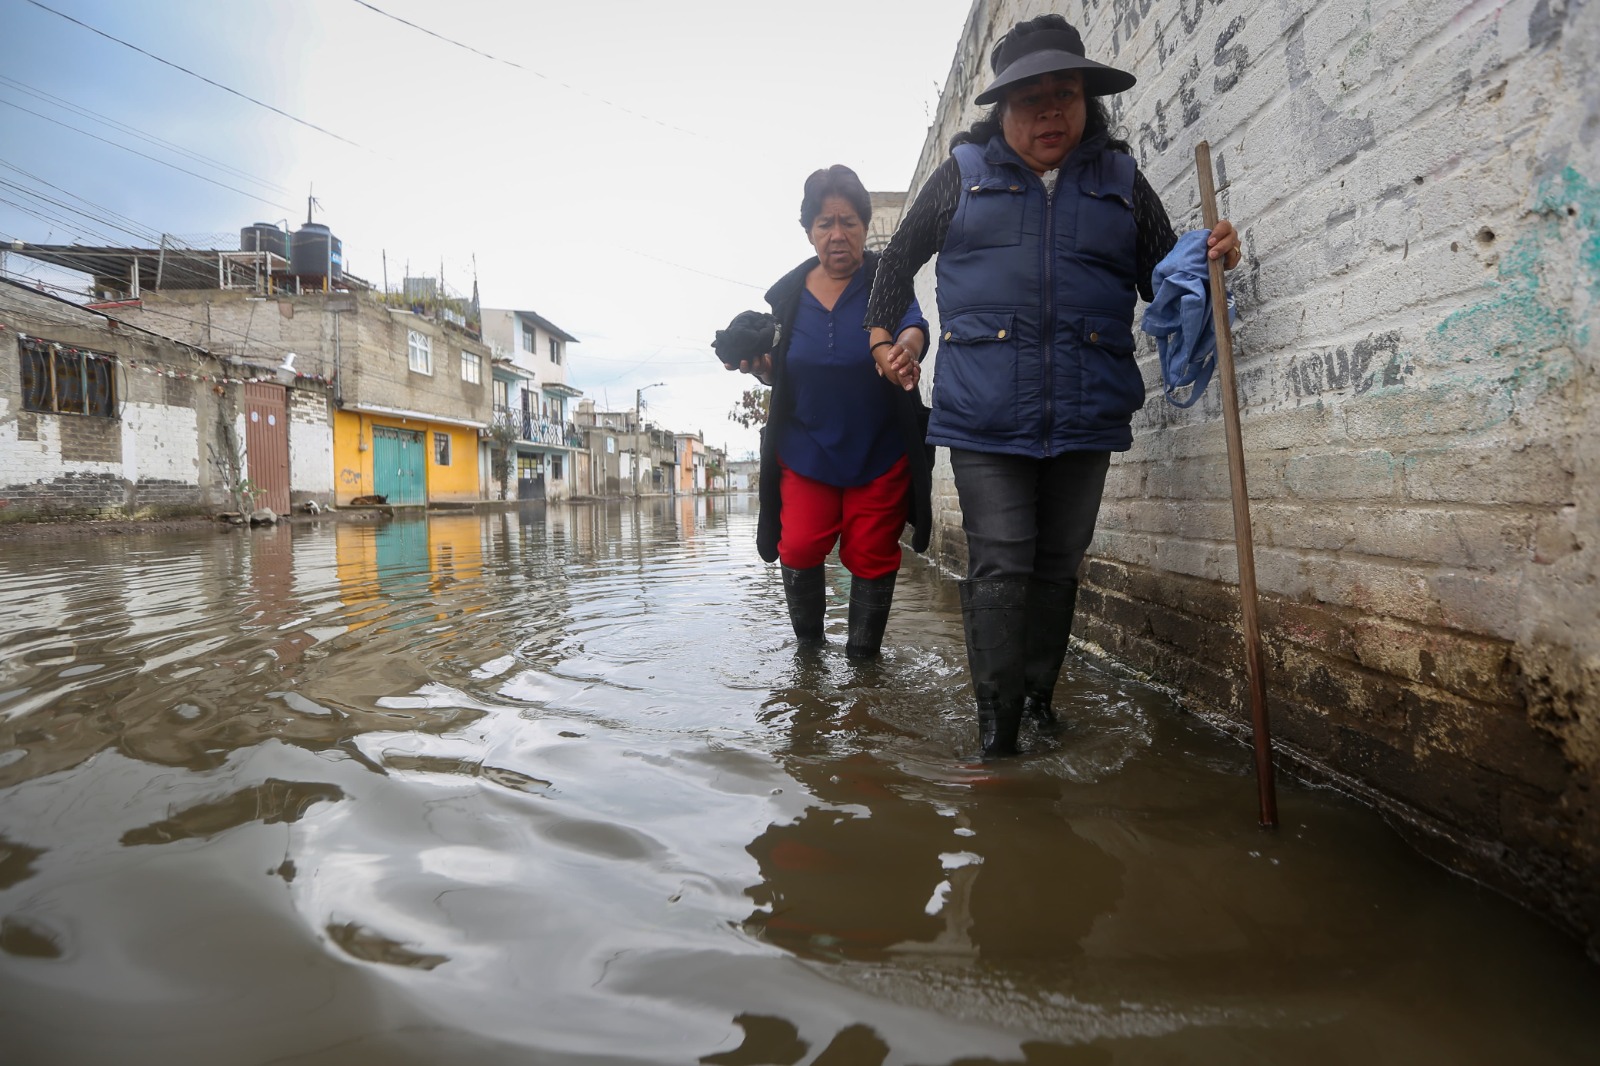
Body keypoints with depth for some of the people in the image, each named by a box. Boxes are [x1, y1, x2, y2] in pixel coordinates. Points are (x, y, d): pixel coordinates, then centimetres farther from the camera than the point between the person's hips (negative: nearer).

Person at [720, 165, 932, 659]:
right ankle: (808, 645, 19)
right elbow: (781, 374, 10)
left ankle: (862, 655, 23)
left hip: (881, 451, -2)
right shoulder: (788, 293, 2)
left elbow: (912, 322, -28)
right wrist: (757, 364, -12)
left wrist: (905, 348, -51)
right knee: (800, 548, -6)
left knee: (871, 555, 4)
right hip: (807, 448, 2)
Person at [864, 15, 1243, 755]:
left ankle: (1039, 696, 26)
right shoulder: (963, 174, 9)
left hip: (1086, 412, 3)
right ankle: (996, 718, 5)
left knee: (1059, 563, 10)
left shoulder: (1120, 181, 14)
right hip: (985, 411, -2)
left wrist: (1208, 261, -3)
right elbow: (900, 256, 20)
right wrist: (881, 331, 13)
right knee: (999, 565, -5)